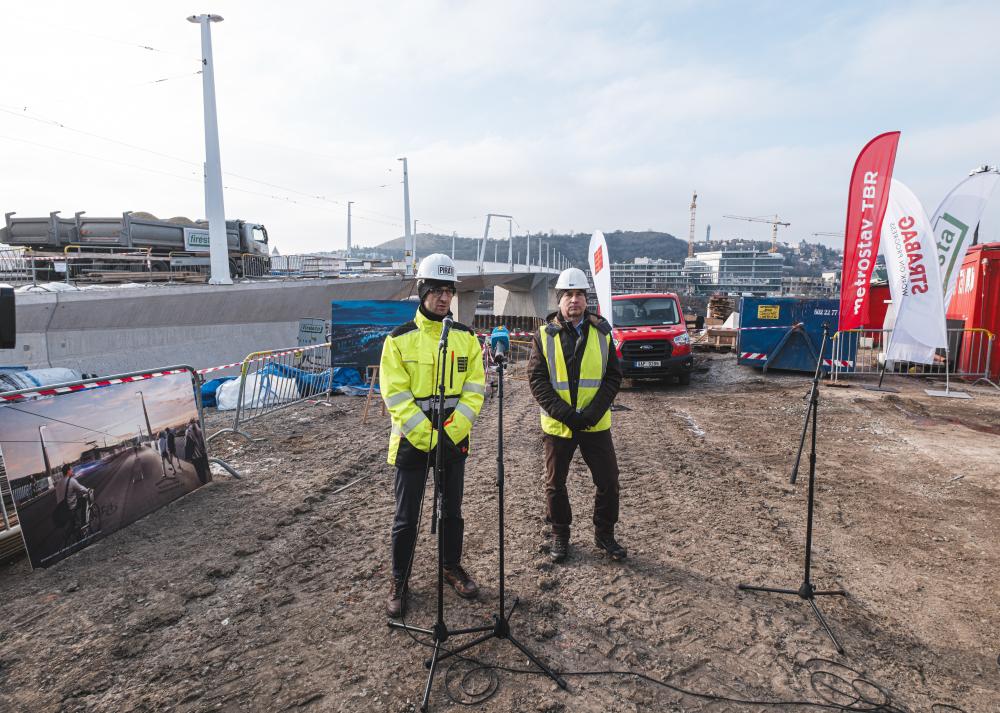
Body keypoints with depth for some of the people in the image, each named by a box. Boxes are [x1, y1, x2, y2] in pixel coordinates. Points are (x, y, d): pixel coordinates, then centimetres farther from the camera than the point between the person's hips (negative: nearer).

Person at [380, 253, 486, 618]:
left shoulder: (465, 336, 2)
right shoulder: (400, 338, -7)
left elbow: (474, 387, -1)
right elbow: (395, 394, -12)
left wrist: (453, 431, -13)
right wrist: (428, 436, -18)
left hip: (455, 440, 3)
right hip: (412, 442, -3)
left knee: (452, 509, 17)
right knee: (406, 516, 7)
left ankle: (452, 566, 37)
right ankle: (399, 580, 25)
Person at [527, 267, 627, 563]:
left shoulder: (601, 332, 1)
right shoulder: (544, 335, -3)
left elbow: (614, 375, 0)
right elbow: (537, 379, -7)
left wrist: (593, 412, -13)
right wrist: (563, 413, -17)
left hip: (596, 424, 1)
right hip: (557, 425, -1)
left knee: (608, 480, 6)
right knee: (555, 483, 11)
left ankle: (604, 534, 27)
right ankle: (560, 536, 30)